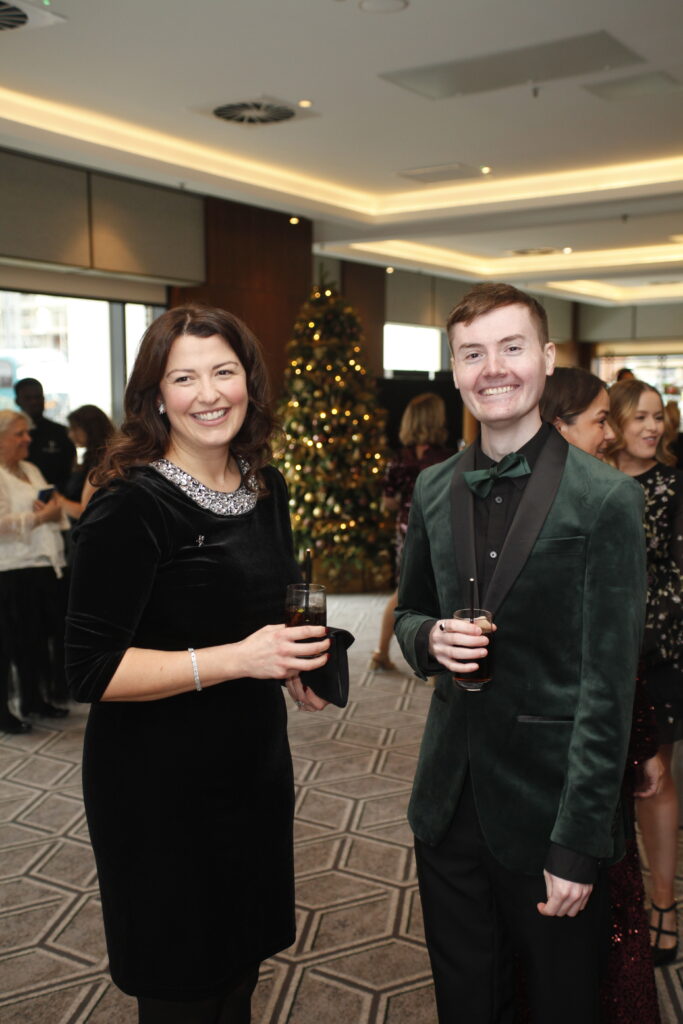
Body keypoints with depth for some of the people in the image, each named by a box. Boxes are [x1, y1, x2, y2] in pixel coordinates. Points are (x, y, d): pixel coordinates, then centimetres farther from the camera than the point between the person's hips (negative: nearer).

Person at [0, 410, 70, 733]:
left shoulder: (31, 470, 17)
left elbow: (49, 511, 23)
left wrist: (54, 510, 1)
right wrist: (40, 517, -22)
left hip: (42, 567, 8)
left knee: (38, 638, 13)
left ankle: (34, 699, 27)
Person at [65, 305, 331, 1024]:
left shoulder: (265, 487, 3)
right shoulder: (129, 505, -20)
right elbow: (91, 670, -22)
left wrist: (291, 659, 1)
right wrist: (238, 659, -27)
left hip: (256, 764, 7)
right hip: (160, 783, -6)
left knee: (242, 963, 22)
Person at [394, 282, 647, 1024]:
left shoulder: (605, 500, -13)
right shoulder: (432, 489, 3)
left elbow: (607, 686, -14)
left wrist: (579, 846, -14)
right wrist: (429, 638, -10)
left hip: (546, 803, -4)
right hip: (449, 796, 5)